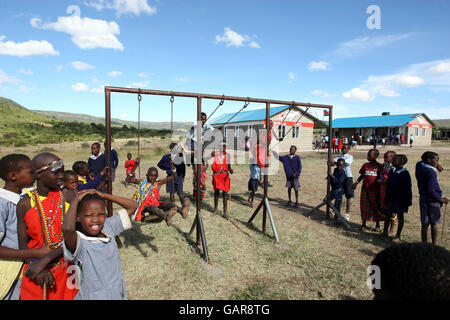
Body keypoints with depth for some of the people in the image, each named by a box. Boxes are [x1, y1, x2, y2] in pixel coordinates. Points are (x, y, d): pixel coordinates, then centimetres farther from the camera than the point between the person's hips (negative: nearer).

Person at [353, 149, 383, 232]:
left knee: (376, 206, 6)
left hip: (375, 190, -2)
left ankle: (377, 225, 21)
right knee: (364, 206, 7)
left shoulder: (379, 166, -1)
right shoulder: (365, 165, 6)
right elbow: (362, 175, 13)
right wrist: (356, 183, 3)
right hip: (365, 189, 2)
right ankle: (364, 224, 20)